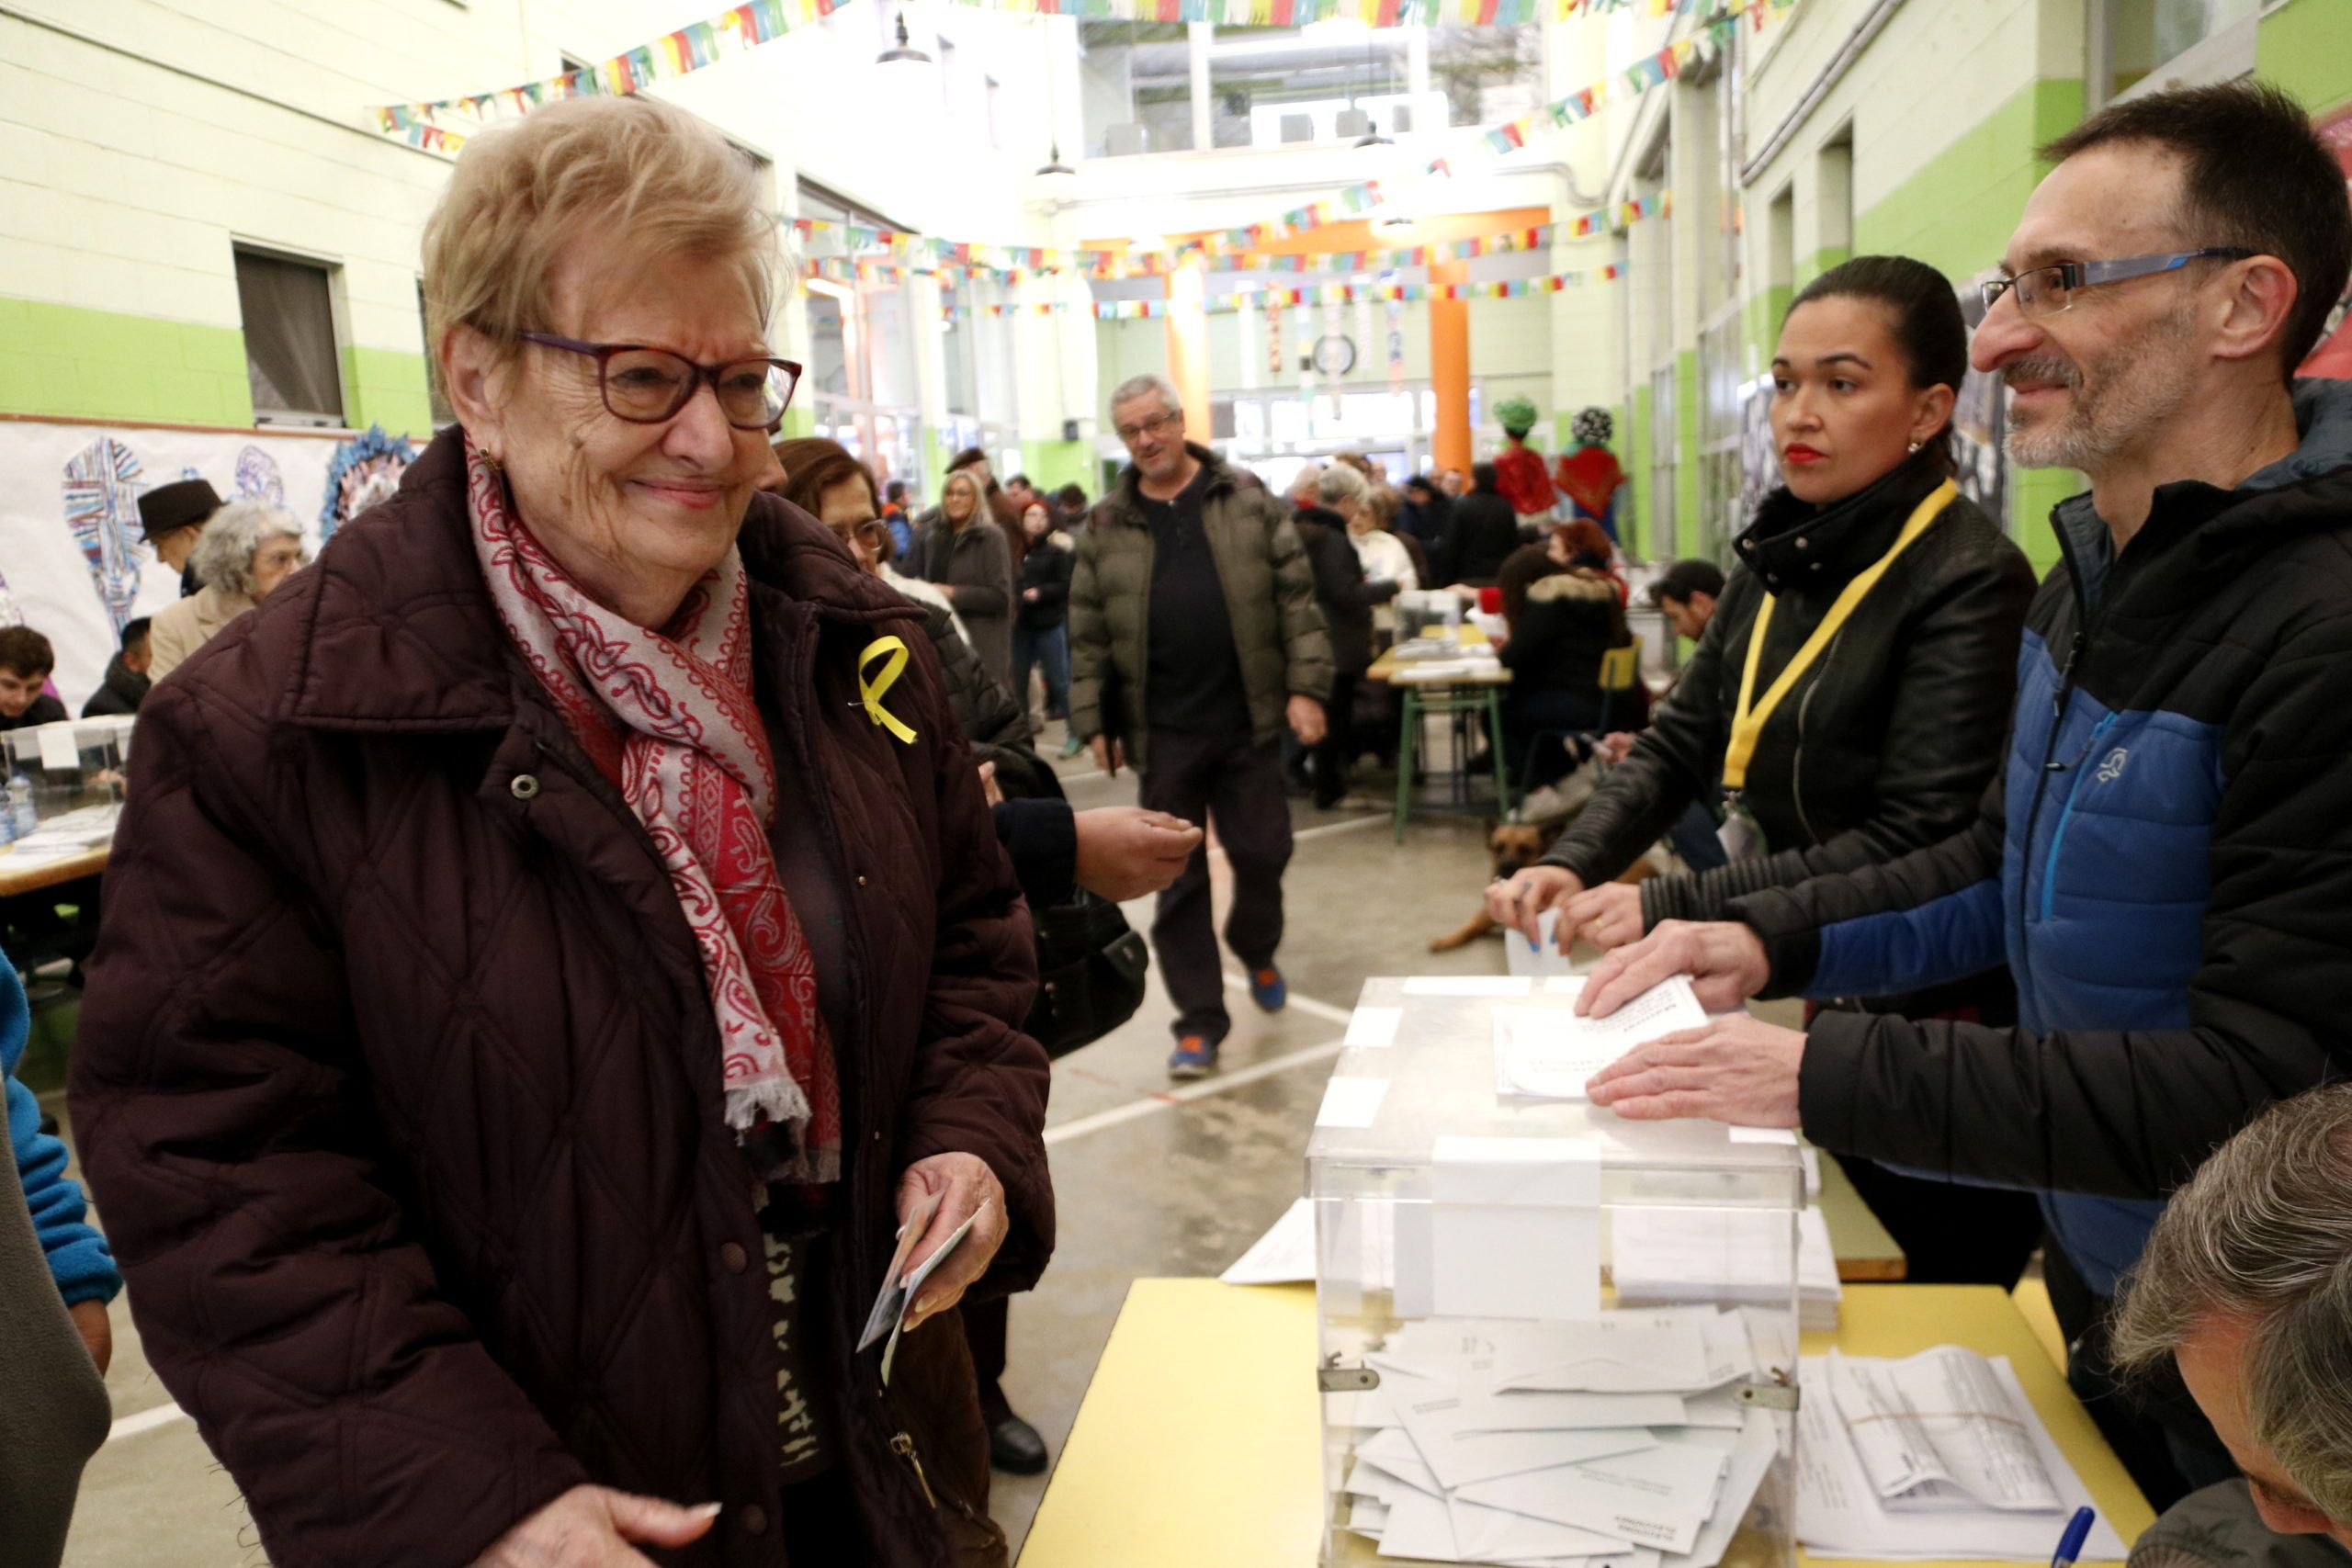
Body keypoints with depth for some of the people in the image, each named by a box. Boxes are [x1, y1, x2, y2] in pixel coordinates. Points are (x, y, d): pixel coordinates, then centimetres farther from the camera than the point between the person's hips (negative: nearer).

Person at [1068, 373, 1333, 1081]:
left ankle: (1256, 952, 40)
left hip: (1246, 720, 0)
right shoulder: (1107, 525, 6)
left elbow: (1296, 597, 1)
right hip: (1163, 731, 0)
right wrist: (1092, 721, 3)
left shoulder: (1247, 501, 4)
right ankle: (1199, 1021, 14)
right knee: (1178, 878, 4)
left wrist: (1306, 686, -7)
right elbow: (1087, 633, 7)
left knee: (1263, 853, 8)